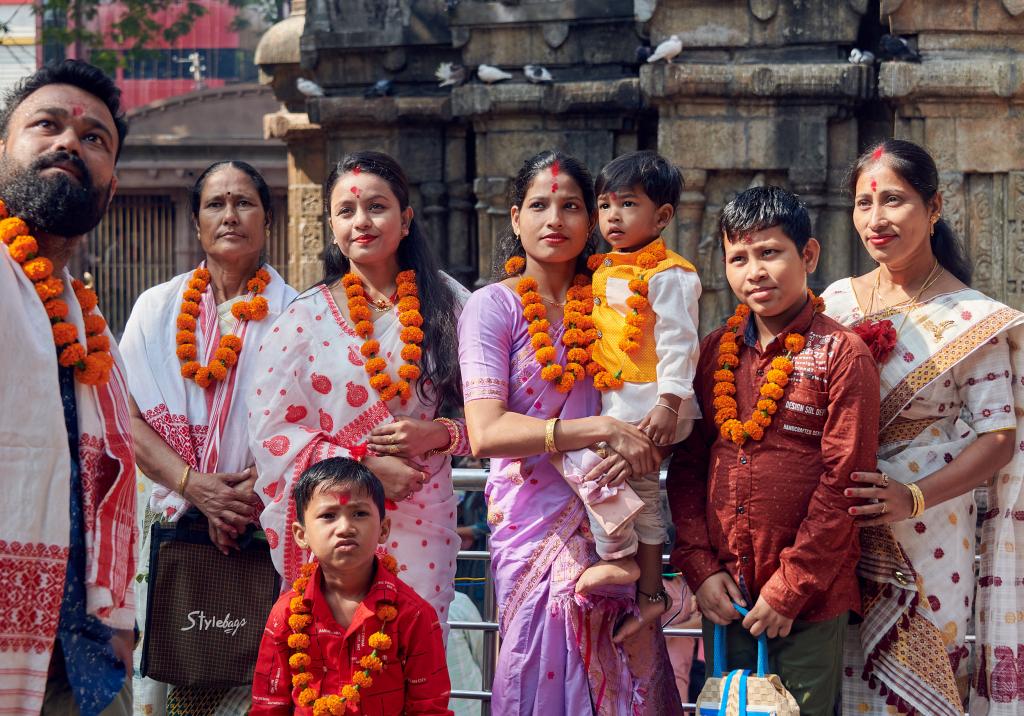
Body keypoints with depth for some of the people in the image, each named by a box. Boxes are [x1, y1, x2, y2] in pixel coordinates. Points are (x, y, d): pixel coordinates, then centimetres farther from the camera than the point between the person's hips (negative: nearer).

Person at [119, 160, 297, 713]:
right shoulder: (157, 308, 11)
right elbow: (128, 418, 2)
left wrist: (250, 495, -14)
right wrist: (194, 485, -11)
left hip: (263, 527, -1)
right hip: (174, 519, 1)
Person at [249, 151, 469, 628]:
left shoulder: (447, 305, 6)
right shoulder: (307, 316, 3)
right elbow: (271, 428, -4)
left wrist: (438, 434, -12)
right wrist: (362, 467, -13)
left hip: (420, 526, 1)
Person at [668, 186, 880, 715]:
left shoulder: (841, 355, -8)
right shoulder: (714, 352, 8)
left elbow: (844, 484, -12)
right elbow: (686, 467, 9)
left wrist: (789, 589, -13)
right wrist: (700, 568, -2)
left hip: (809, 603, -5)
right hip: (723, 596, 5)